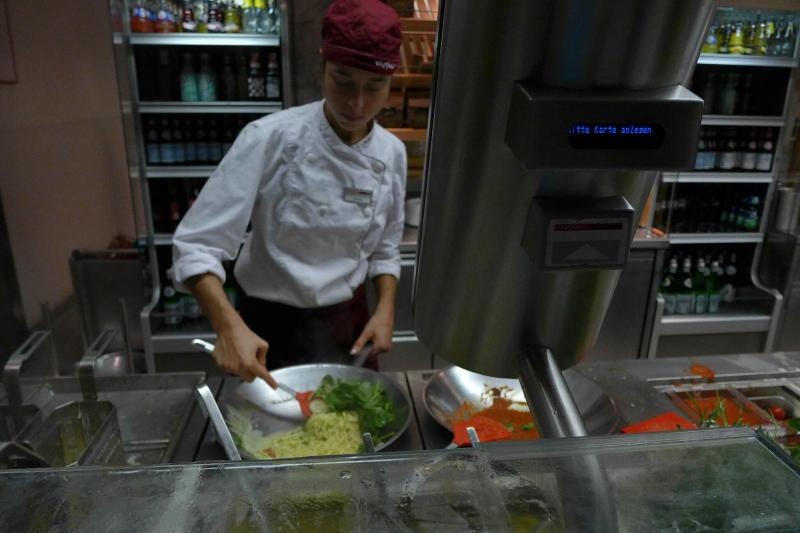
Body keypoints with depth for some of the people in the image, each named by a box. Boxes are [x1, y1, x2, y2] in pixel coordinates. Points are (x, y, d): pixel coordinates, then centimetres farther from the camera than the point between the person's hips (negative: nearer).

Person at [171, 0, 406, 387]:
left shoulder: (391, 153, -6)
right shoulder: (270, 139, -21)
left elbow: (384, 249, 7)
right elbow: (196, 246, -21)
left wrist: (385, 310, -8)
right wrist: (229, 327, -33)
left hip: (349, 324, 4)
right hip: (270, 328, -3)